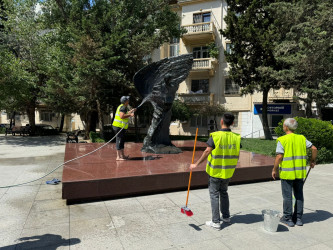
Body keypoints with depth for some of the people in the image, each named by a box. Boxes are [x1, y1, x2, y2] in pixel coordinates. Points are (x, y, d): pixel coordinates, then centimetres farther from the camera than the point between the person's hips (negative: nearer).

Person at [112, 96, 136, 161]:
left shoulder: (122, 107, 17)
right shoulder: (123, 107, -14)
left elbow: (124, 114, 28)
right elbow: (122, 116, -25)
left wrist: (131, 111, 34)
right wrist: (130, 115, -17)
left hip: (121, 127, 11)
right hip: (119, 127, -11)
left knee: (122, 141, 16)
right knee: (119, 141, -8)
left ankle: (122, 155, 25)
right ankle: (118, 157, -5)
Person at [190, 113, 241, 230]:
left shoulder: (215, 136, -18)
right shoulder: (236, 137, -4)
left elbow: (207, 152, -22)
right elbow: (237, 155, 3)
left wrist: (196, 164, -15)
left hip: (215, 171, -5)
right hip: (228, 172, 5)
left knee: (214, 194, 6)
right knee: (224, 192, 22)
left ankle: (216, 222, 12)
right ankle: (226, 217, 33)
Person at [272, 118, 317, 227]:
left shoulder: (282, 140, -12)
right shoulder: (301, 138, 3)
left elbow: (279, 157, -18)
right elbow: (314, 148, 2)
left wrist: (274, 170, -8)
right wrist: (313, 161, 18)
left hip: (287, 172, -5)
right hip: (300, 172, 5)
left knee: (287, 196, 6)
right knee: (299, 195, 16)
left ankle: (288, 218, 15)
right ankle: (298, 218, 24)